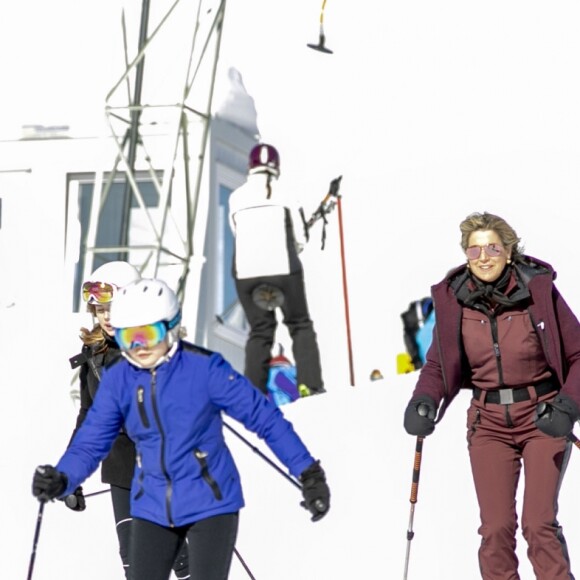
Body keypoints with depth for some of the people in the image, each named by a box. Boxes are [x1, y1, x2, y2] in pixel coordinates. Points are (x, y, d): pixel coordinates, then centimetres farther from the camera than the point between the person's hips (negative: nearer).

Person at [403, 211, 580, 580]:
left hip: (543, 419, -2)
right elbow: (439, 366, 8)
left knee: (540, 524, -12)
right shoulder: (453, 301, -2)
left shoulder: (539, 290, -10)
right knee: (496, 528, -4)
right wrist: (424, 401, -12)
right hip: (489, 424, 2)